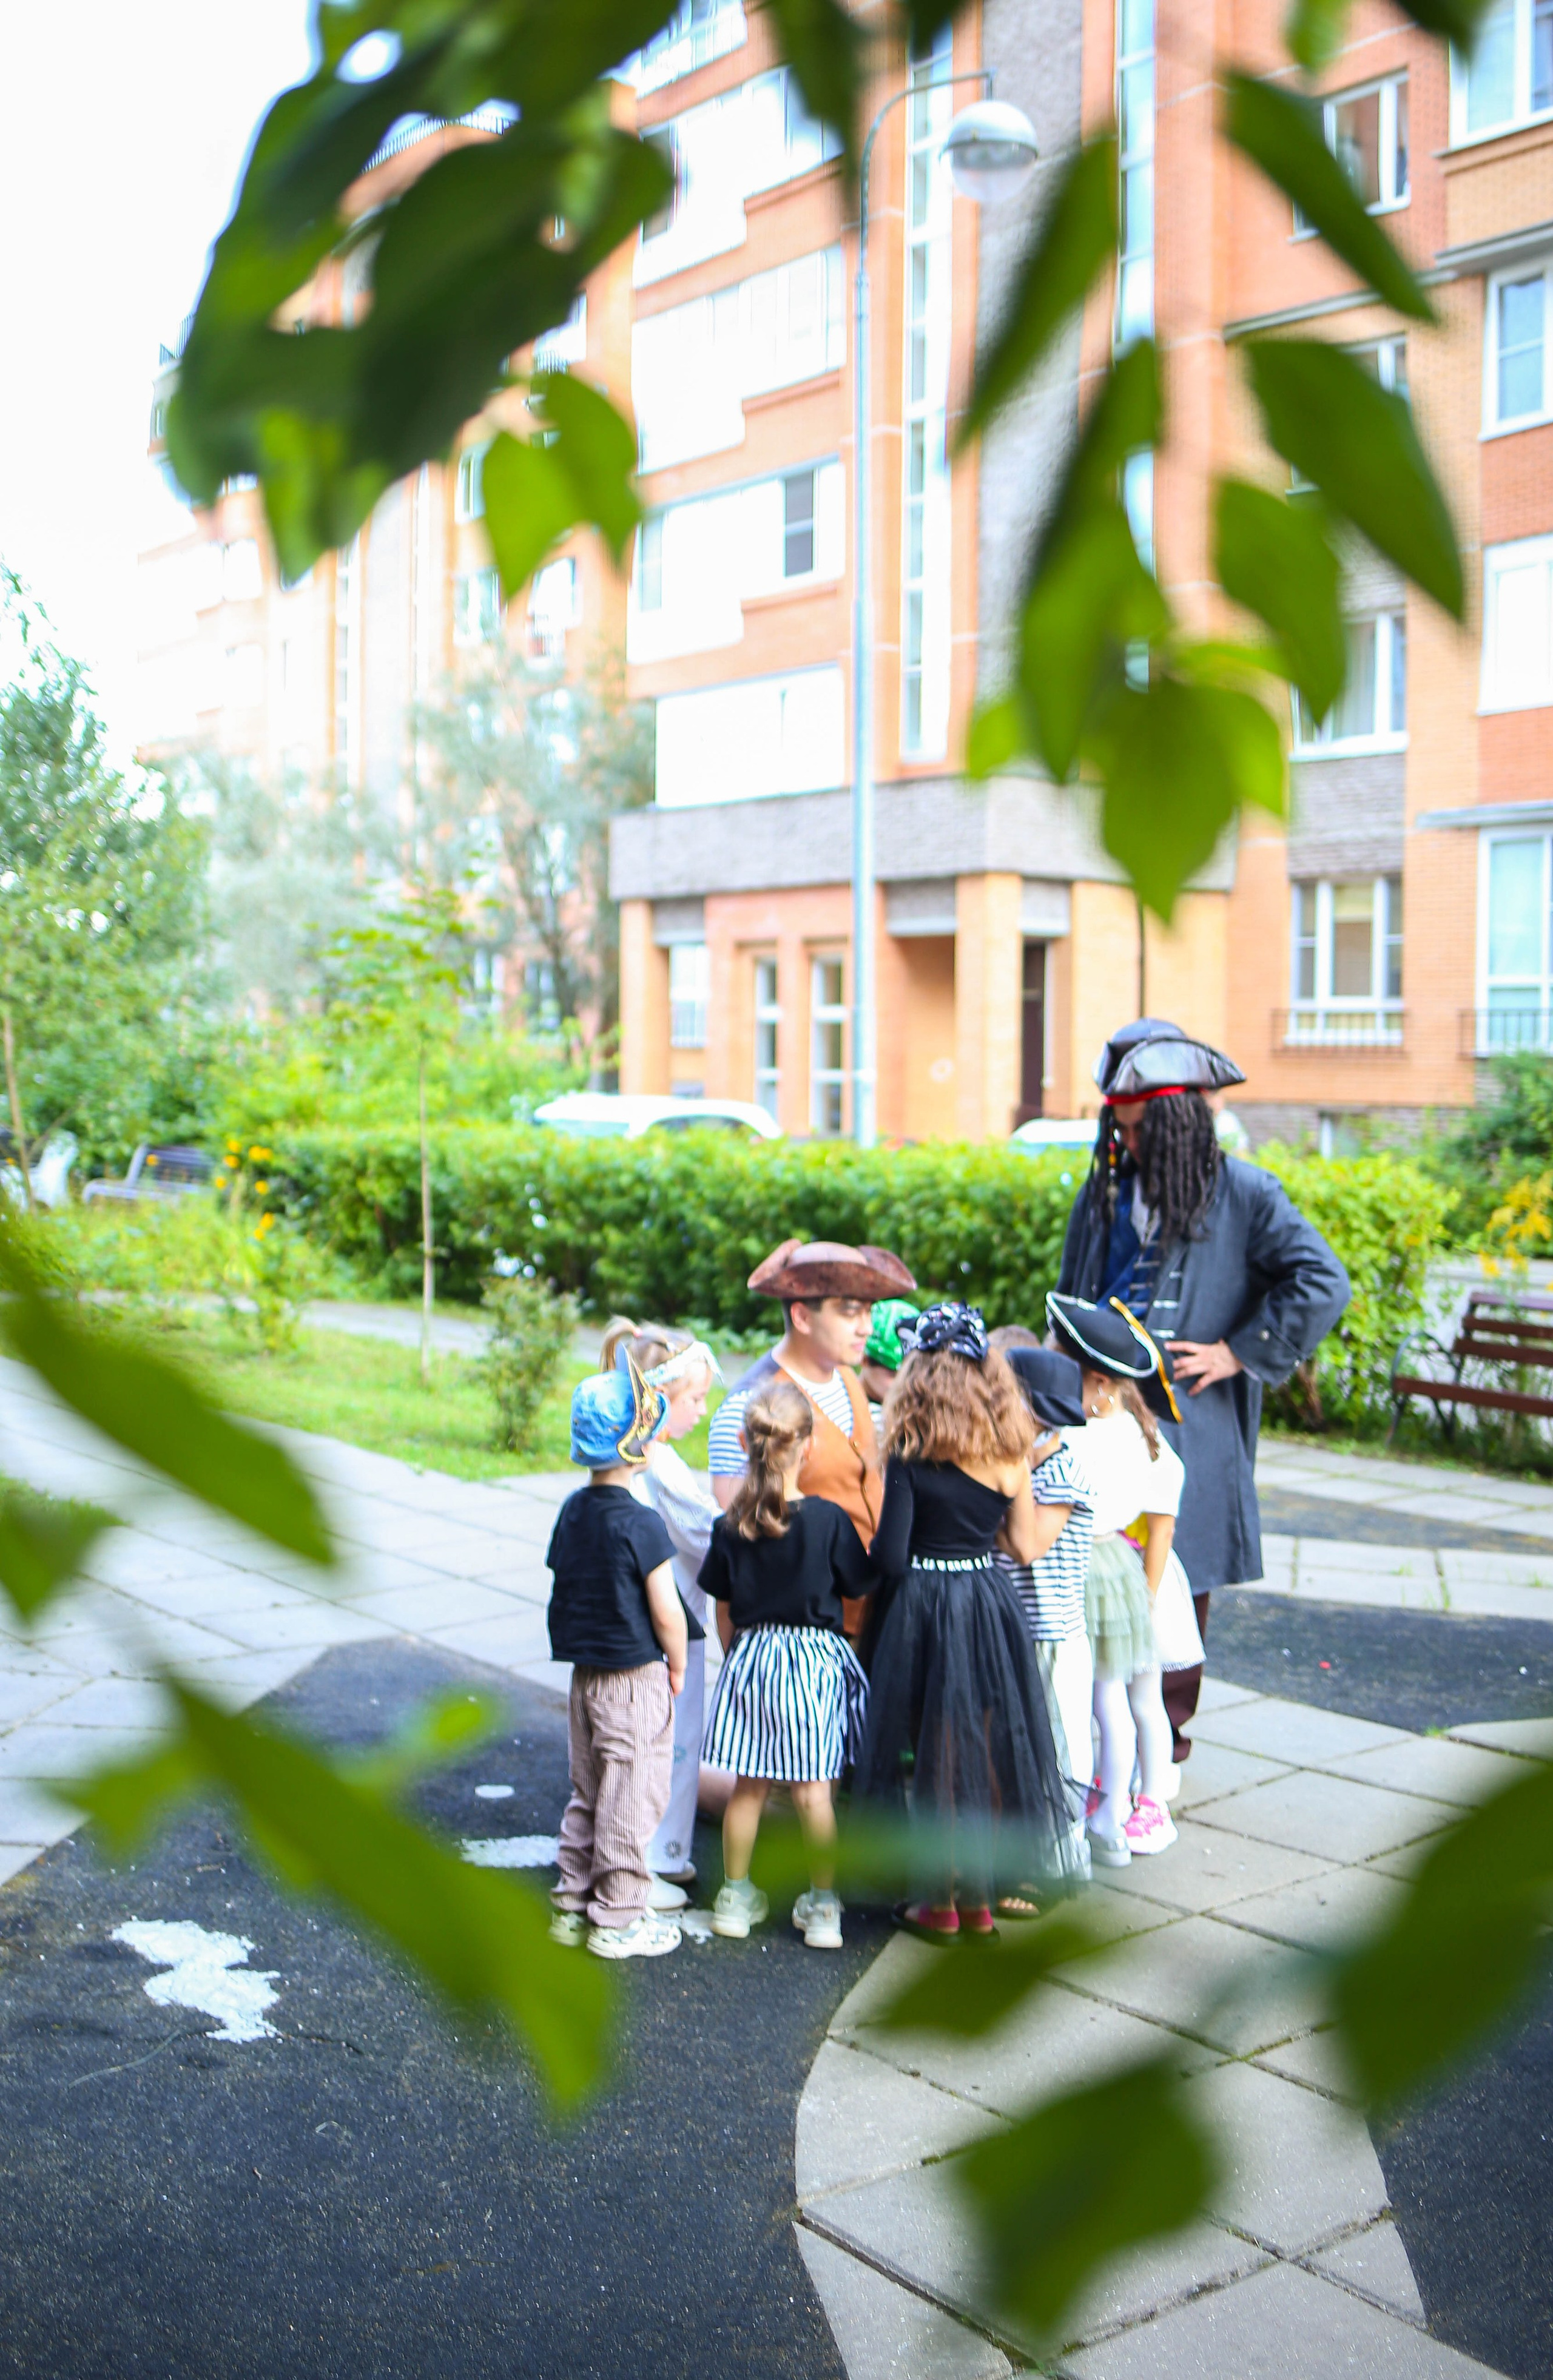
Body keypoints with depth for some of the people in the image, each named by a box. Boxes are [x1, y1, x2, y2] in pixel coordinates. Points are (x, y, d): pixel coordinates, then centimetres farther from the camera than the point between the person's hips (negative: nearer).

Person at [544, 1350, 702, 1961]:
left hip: (585, 1675, 7)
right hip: (636, 1679, -7)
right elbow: (666, 1613, -19)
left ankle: (573, 1905, 25)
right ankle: (617, 1920, 11)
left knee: (588, 1795, 18)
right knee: (631, 1801, 3)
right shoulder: (641, 1525, -20)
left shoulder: (572, 1512, 2)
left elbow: (565, 1593, 9)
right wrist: (676, 1666, -3)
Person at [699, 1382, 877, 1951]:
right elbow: (861, 1586, -3)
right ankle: (822, 1905, 11)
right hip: (815, 1657, -3)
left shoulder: (730, 1524, -5)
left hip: (750, 1657, 3)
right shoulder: (828, 1519, -14)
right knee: (813, 1788, 4)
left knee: (749, 1785, 13)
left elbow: (723, 1609, 4)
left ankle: (736, 1896, 22)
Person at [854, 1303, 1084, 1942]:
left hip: (927, 1610, -4)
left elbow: (890, 1560, -15)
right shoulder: (1011, 1452, -2)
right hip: (992, 1605, 4)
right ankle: (980, 1898, 25)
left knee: (935, 1754, 8)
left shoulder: (912, 1457, -14)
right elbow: (1024, 1547, 3)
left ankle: (941, 1903, 18)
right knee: (988, 1752, 15)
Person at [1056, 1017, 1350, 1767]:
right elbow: (1072, 1298, 22)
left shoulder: (1243, 1195, -4)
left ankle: (1162, 1741, 15)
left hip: (1186, 1423, -4)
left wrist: (1239, 1353, -10)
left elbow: (1322, 1284, -10)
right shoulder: (1106, 1191, 12)